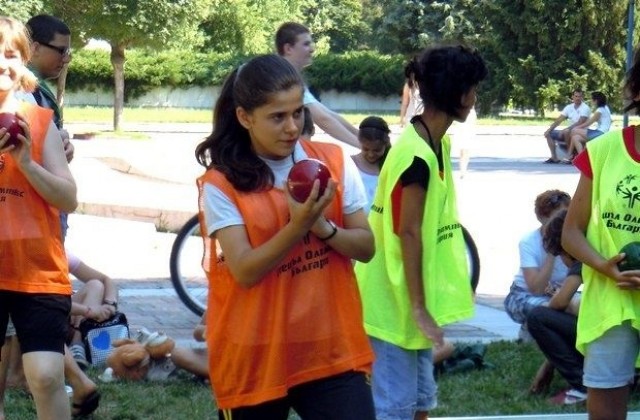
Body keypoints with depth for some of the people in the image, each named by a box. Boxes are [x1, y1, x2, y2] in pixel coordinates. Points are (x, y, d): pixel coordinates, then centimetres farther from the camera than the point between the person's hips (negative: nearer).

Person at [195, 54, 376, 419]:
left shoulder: (334, 162, 2)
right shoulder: (221, 183, -7)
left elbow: (366, 247, 1)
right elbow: (245, 270, -15)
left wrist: (322, 227, -17)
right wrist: (297, 225, -28)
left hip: (331, 349, 2)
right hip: (255, 356, -2)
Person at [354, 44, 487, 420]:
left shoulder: (437, 145, 9)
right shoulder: (416, 156, -22)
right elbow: (408, 233, -22)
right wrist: (418, 306, -20)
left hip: (416, 299, 10)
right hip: (396, 301, -10)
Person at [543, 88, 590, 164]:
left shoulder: (585, 108, -12)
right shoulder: (569, 107, 8)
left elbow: (579, 123, -23)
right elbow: (559, 120, 6)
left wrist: (564, 129, -27)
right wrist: (549, 129, -9)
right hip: (570, 132, 8)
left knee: (567, 132, -37)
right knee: (549, 134, 0)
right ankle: (554, 158, -7)